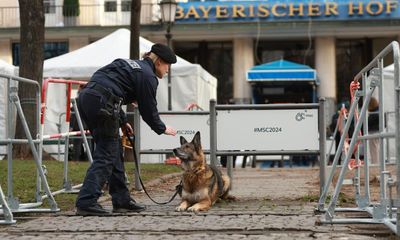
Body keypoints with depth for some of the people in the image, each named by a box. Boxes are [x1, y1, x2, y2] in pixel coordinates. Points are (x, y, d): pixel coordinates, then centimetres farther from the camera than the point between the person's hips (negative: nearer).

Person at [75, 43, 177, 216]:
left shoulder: (130, 65, 27)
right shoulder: (147, 76, 1)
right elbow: (148, 109, 4)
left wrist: (122, 121, 31)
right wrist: (162, 129, 20)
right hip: (101, 103, -9)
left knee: (114, 151, 16)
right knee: (105, 155, -6)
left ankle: (121, 200, 20)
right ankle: (86, 203, -15)